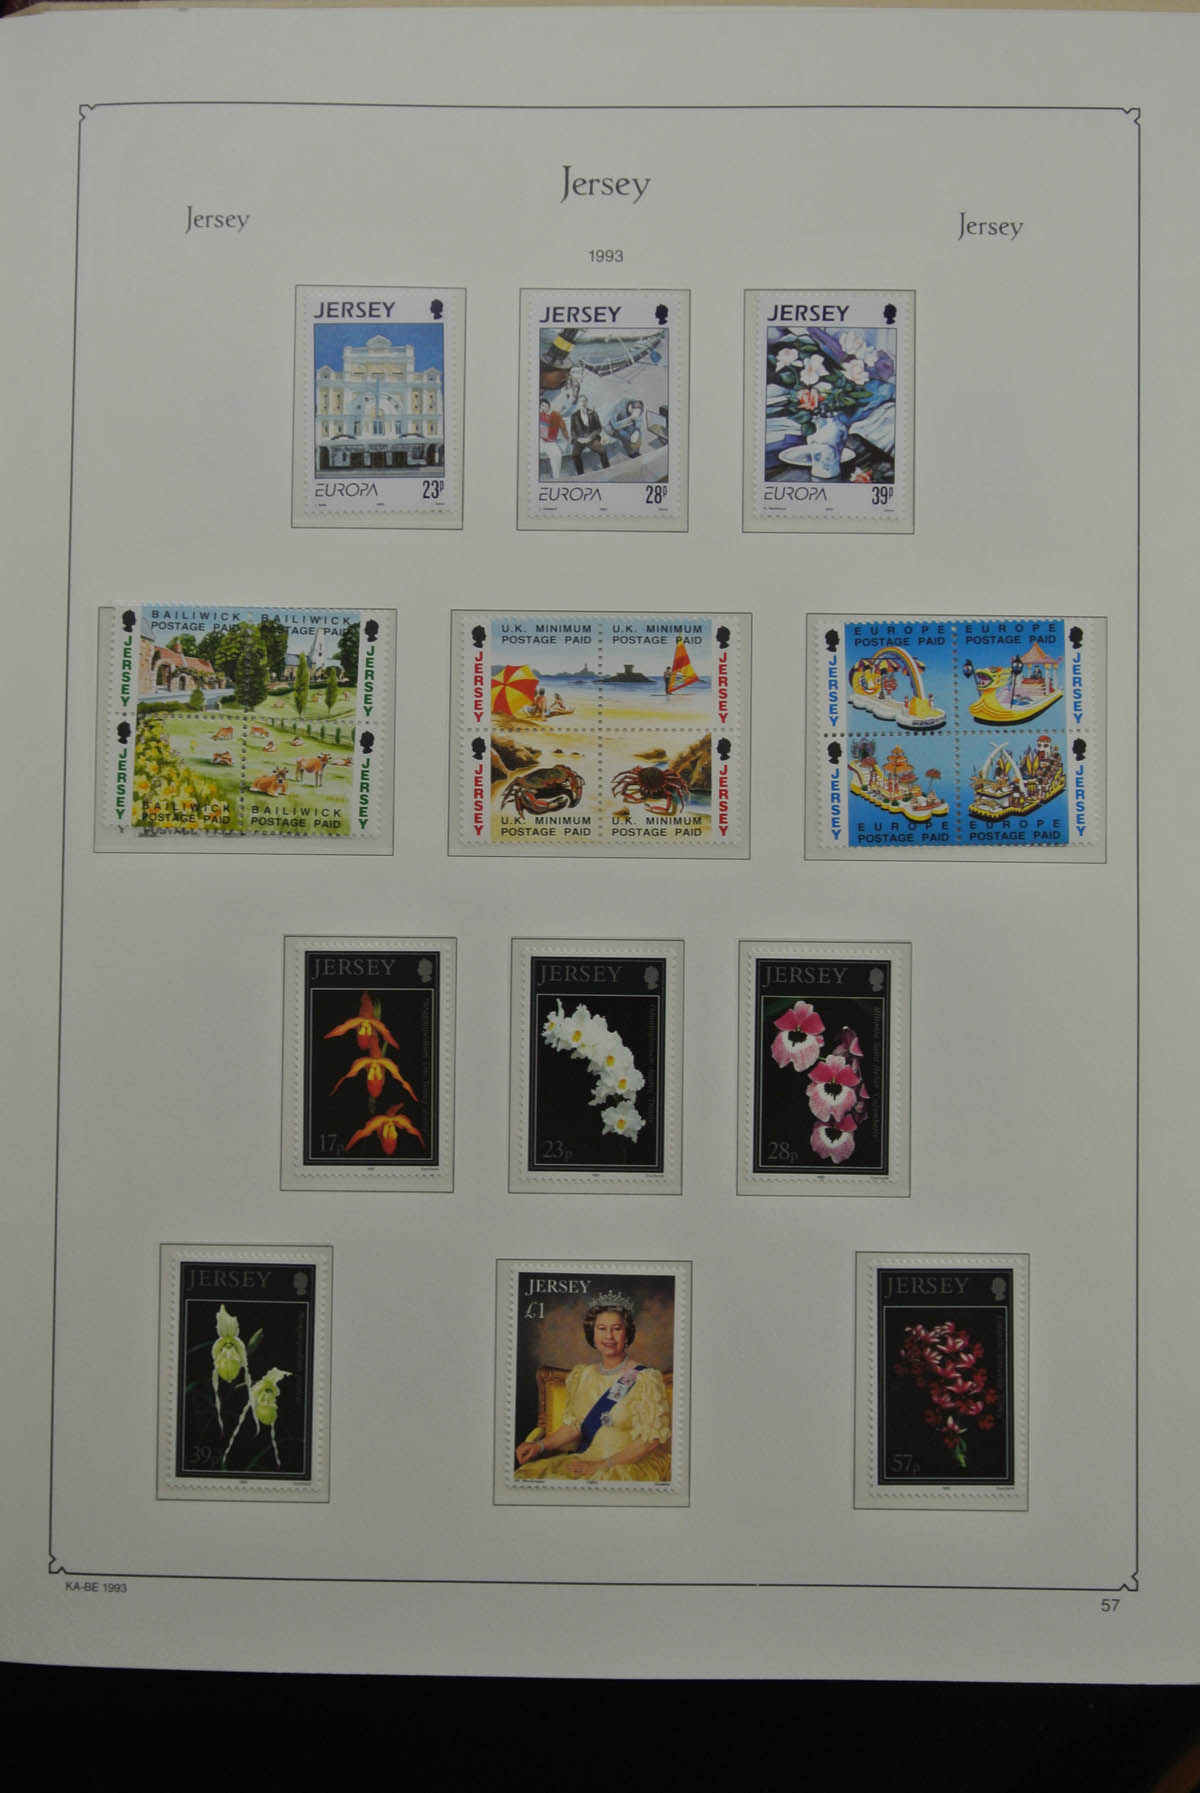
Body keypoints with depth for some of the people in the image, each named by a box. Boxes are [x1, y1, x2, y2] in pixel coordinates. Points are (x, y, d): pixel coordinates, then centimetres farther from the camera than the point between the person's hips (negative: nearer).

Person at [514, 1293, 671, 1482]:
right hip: (587, 1458, 5)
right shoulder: (582, 1376, 12)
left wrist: (604, 1465, -18)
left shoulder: (646, 1379, -8)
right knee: (530, 1473, -18)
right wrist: (540, 1445, 0)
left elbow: (651, 1439, -12)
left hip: (638, 1464, -5)